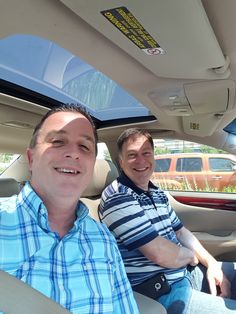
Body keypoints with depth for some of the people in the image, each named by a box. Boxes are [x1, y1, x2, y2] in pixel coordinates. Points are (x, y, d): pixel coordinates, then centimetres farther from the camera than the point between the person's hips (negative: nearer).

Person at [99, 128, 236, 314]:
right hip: (162, 292, -9)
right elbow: (160, 254, -27)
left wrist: (211, 264, 1)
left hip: (185, 271, 9)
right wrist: (191, 256, -6)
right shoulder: (118, 198, -23)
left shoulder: (158, 193, 9)